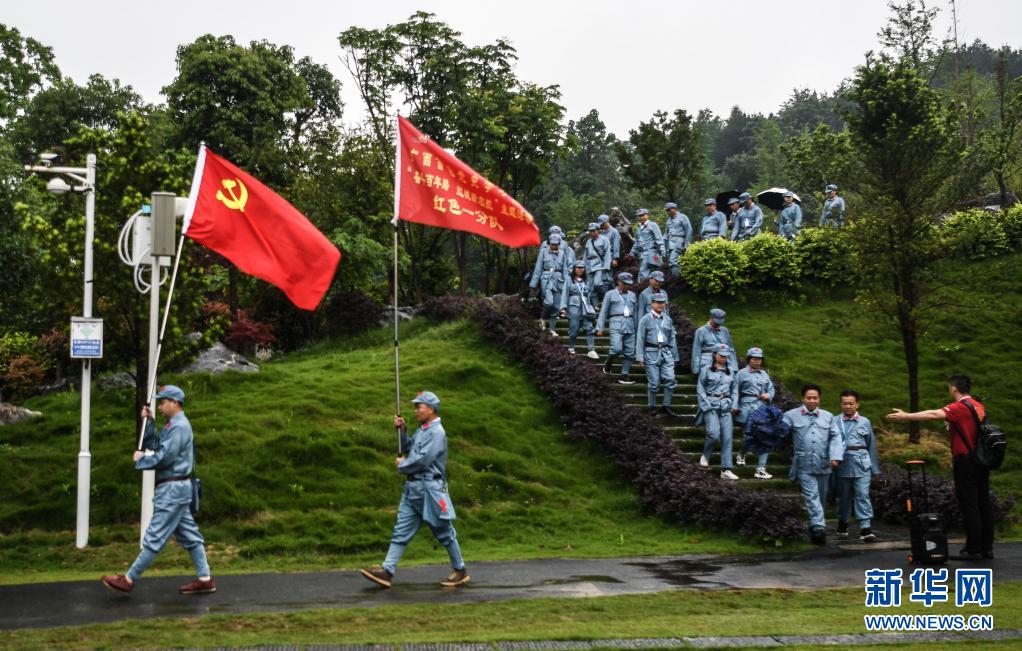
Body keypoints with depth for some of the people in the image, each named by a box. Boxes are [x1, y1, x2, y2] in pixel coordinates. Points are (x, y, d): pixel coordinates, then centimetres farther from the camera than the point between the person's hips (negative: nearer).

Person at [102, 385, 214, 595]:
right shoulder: (173, 425, 17)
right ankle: (204, 579, 11)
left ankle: (129, 579, 0)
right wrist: (148, 422, 8)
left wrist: (140, 460, -7)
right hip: (175, 488, 11)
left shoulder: (179, 426, -15)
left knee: (155, 537, -4)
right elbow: (154, 444, 16)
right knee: (189, 535, 9)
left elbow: (164, 458, -21)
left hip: (173, 489, -11)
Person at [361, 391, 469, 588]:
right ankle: (386, 571, 0)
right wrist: (402, 430, 8)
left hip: (429, 489, -9)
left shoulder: (437, 432, -15)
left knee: (445, 533, 4)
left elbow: (423, 459, -22)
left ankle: (460, 571, 17)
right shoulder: (421, 429, 15)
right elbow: (408, 449, 22)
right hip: (412, 488, 9)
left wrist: (402, 465, -7)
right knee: (400, 532, 2)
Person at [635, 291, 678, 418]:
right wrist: (640, 357, -7)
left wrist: (674, 356, 14)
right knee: (654, 382, -2)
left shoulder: (668, 319, 11)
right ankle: (652, 407, 14)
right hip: (651, 352, -3)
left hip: (666, 352, 4)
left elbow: (672, 338, 16)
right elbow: (640, 339, -2)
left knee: (670, 379, -7)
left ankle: (666, 406, 6)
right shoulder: (645, 319, -1)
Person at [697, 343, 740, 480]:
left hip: (726, 407, 4)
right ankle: (705, 456, 10)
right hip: (711, 406, -4)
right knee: (714, 433, -20)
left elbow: (735, 390, 18)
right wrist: (706, 406, -8)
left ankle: (725, 470, -1)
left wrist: (734, 405, 5)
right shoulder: (706, 370, 3)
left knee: (727, 437, -3)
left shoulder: (730, 372, 15)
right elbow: (700, 389, 1)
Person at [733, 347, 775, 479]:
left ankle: (761, 469, 2)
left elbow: (771, 389, 19)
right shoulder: (742, 373, 1)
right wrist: (735, 407, -7)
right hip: (748, 408, -5)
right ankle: (742, 455, 31)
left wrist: (768, 395, -3)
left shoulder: (764, 374, 15)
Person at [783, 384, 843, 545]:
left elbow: (835, 437, 8)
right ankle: (818, 526, -16)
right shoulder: (791, 415, 3)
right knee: (811, 495, -11)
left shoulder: (828, 416, 13)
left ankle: (814, 526, 25)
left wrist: (836, 456, -5)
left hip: (823, 464, 4)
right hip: (804, 465, -4)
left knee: (821, 496, 11)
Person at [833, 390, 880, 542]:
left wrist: (874, 467, 11)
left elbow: (871, 445, 11)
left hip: (861, 464, 0)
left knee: (863, 495, -8)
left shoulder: (865, 422, 7)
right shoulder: (835, 422, 2)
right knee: (843, 495, 13)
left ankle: (865, 527, -10)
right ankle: (842, 522, 31)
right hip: (842, 464, 0)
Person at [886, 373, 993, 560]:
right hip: (981, 461, 8)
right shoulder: (979, 406, 10)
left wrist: (906, 416, -28)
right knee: (984, 504, 11)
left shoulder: (960, 407, -15)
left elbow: (934, 414, -28)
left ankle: (973, 549, 0)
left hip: (965, 461, -8)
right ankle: (987, 547, 16)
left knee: (969, 506, -3)